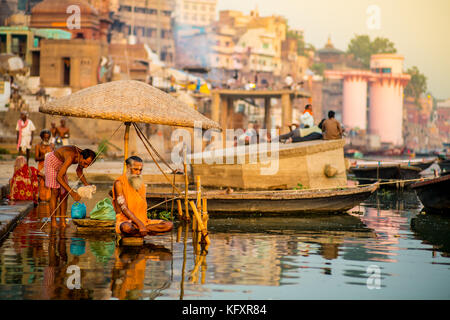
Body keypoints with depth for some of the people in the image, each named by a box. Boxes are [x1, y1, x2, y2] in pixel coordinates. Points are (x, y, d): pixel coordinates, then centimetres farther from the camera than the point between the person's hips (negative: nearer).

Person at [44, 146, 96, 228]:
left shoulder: (84, 157, -16)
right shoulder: (71, 157, -41)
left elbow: (79, 171, 5)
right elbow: (59, 178, -43)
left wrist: (86, 184, -11)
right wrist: (72, 193, -47)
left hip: (61, 164, 8)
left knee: (64, 193, 0)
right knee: (55, 192, -16)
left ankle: (63, 222, 0)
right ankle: (53, 222, -15)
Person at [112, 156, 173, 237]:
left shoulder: (141, 184, 14)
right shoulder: (119, 183, -8)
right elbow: (124, 209, -16)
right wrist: (139, 224, -24)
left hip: (143, 221, 6)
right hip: (125, 221, -6)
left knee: (169, 225, -13)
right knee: (127, 228, -44)